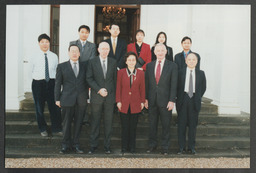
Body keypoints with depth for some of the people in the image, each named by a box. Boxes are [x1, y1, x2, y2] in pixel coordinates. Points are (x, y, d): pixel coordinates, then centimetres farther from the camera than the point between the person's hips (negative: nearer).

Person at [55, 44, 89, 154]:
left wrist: (86, 96, 8)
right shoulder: (62, 66, 5)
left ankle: (76, 144, 18)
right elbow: (58, 84, 5)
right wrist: (57, 99, 0)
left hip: (81, 100, 2)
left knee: (78, 123, 7)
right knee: (66, 123, 4)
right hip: (67, 99, -2)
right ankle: (65, 145, 17)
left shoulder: (84, 66, 11)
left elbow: (87, 81, 14)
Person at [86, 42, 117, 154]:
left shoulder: (113, 62, 7)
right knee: (95, 122, 5)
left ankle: (107, 146, 15)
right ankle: (93, 145, 15)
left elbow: (115, 79, 10)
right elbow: (89, 78, -3)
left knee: (108, 122, 5)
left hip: (110, 96, 1)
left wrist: (114, 94, 5)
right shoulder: (92, 62, 2)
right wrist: (99, 90, -13)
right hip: (96, 96, -1)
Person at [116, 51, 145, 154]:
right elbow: (118, 87, 3)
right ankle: (124, 147, 17)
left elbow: (142, 88, 7)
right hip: (124, 104, -1)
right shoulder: (121, 72, 2)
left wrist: (142, 102, 3)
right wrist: (118, 101, -2)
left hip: (135, 104, 1)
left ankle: (132, 147, 19)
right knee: (125, 127, 4)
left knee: (133, 127, 7)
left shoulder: (140, 73, 4)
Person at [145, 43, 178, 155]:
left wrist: (172, 100, -11)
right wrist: (145, 98, 3)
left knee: (166, 125, 5)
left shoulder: (172, 66, -1)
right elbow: (146, 83, 9)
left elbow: (173, 85, -4)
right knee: (152, 124, 10)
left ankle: (165, 147, 18)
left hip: (165, 100, -2)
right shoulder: (149, 65, 8)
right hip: (152, 100, 3)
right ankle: (152, 145, 24)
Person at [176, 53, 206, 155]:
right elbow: (176, 86, 6)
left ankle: (191, 147, 16)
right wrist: (179, 98, 2)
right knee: (181, 124, 2)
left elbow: (203, 87, 13)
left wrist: (198, 97, 7)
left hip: (194, 101, 1)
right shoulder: (181, 72, 3)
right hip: (183, 100, -1)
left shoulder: (200, 73, 6)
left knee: (193, 125, 6)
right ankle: (181, 147, 11)